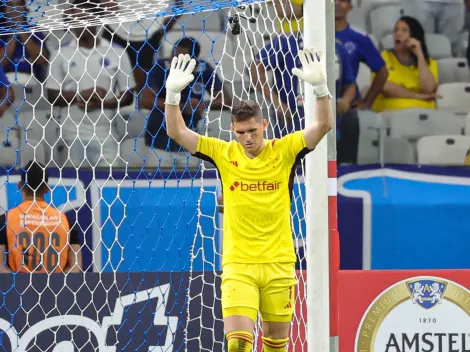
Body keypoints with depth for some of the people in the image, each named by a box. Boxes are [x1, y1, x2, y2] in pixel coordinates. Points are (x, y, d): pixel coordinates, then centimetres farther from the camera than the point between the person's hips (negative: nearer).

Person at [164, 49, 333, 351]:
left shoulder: (284, 151, -1)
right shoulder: (224, 154, 1)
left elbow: (324, 125, -9)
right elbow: (178, 133, -2)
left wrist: (321, 86, -24)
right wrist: (173, 93, -16)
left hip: (279, 263, 1)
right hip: (237, 264, -1)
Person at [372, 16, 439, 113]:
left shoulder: (429, 63, 14)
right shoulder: (384, 57, 11)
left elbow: (429, 90, -5)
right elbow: (384, 87, -6)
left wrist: (419, 54, -1)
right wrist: (417, 96, -7)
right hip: (391, 112, -1)